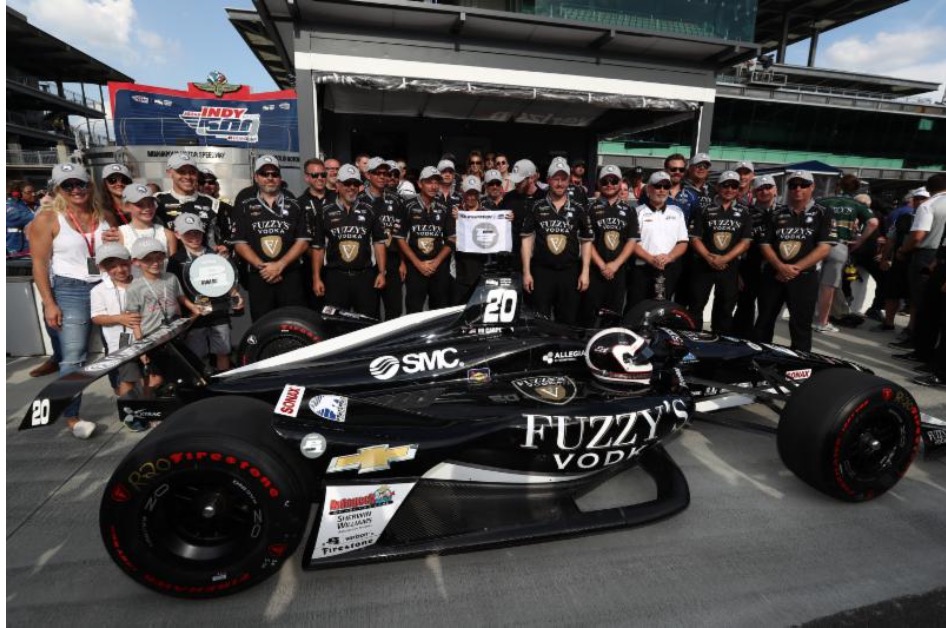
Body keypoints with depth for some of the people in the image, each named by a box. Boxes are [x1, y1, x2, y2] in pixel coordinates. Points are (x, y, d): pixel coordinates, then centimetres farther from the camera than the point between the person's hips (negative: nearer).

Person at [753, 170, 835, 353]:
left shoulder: (823, 214, 2)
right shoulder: (776, 214, 10)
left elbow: (824, 248, -7)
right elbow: (765, 244, 3)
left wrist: (795, 268, -16)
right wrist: (781, 266, -13)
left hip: (804, 277, -3)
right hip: (772, 275, 3)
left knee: (801, 326, 1)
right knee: (764, 322, 9)